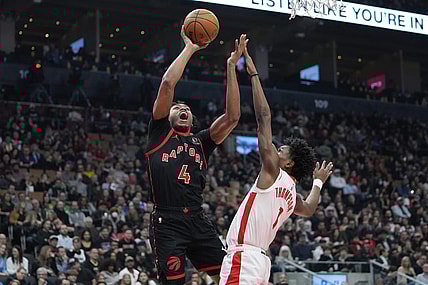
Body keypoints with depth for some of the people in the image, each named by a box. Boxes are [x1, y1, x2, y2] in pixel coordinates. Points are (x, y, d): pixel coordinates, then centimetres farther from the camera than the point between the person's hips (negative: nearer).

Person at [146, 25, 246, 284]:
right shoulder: (160, 133, 11)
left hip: (198, 221, 4)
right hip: (168, 222, -4)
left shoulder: (202, 142, 20)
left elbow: (232, 116, 8)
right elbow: (168, 83, 0)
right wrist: (189, 49, 7)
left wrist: (231, 66, 8)